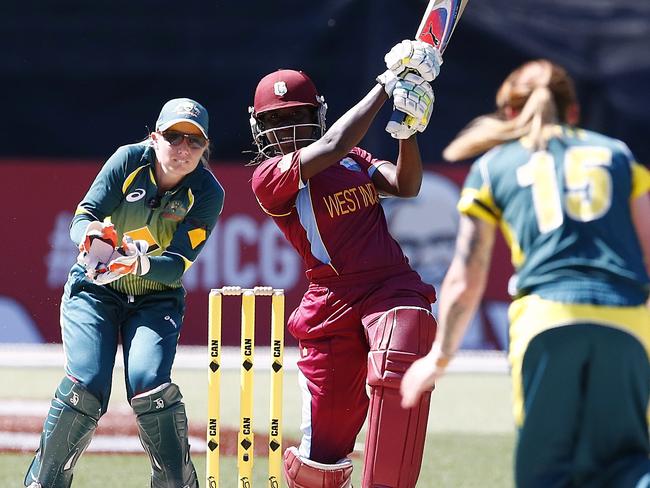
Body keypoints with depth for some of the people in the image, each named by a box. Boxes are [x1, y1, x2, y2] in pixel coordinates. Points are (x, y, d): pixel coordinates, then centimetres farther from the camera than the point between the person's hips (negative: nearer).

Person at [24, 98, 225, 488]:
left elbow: (177, 267, -19)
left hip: (156, 299, 0)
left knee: (149, 386, -24)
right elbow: (82, 218, -16)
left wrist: (140, 264, -40)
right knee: (86, 387, -20)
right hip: (94, 290, 0)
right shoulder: (131, 160, -11)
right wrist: (92, 234, -41)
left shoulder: (207, 192, -12)